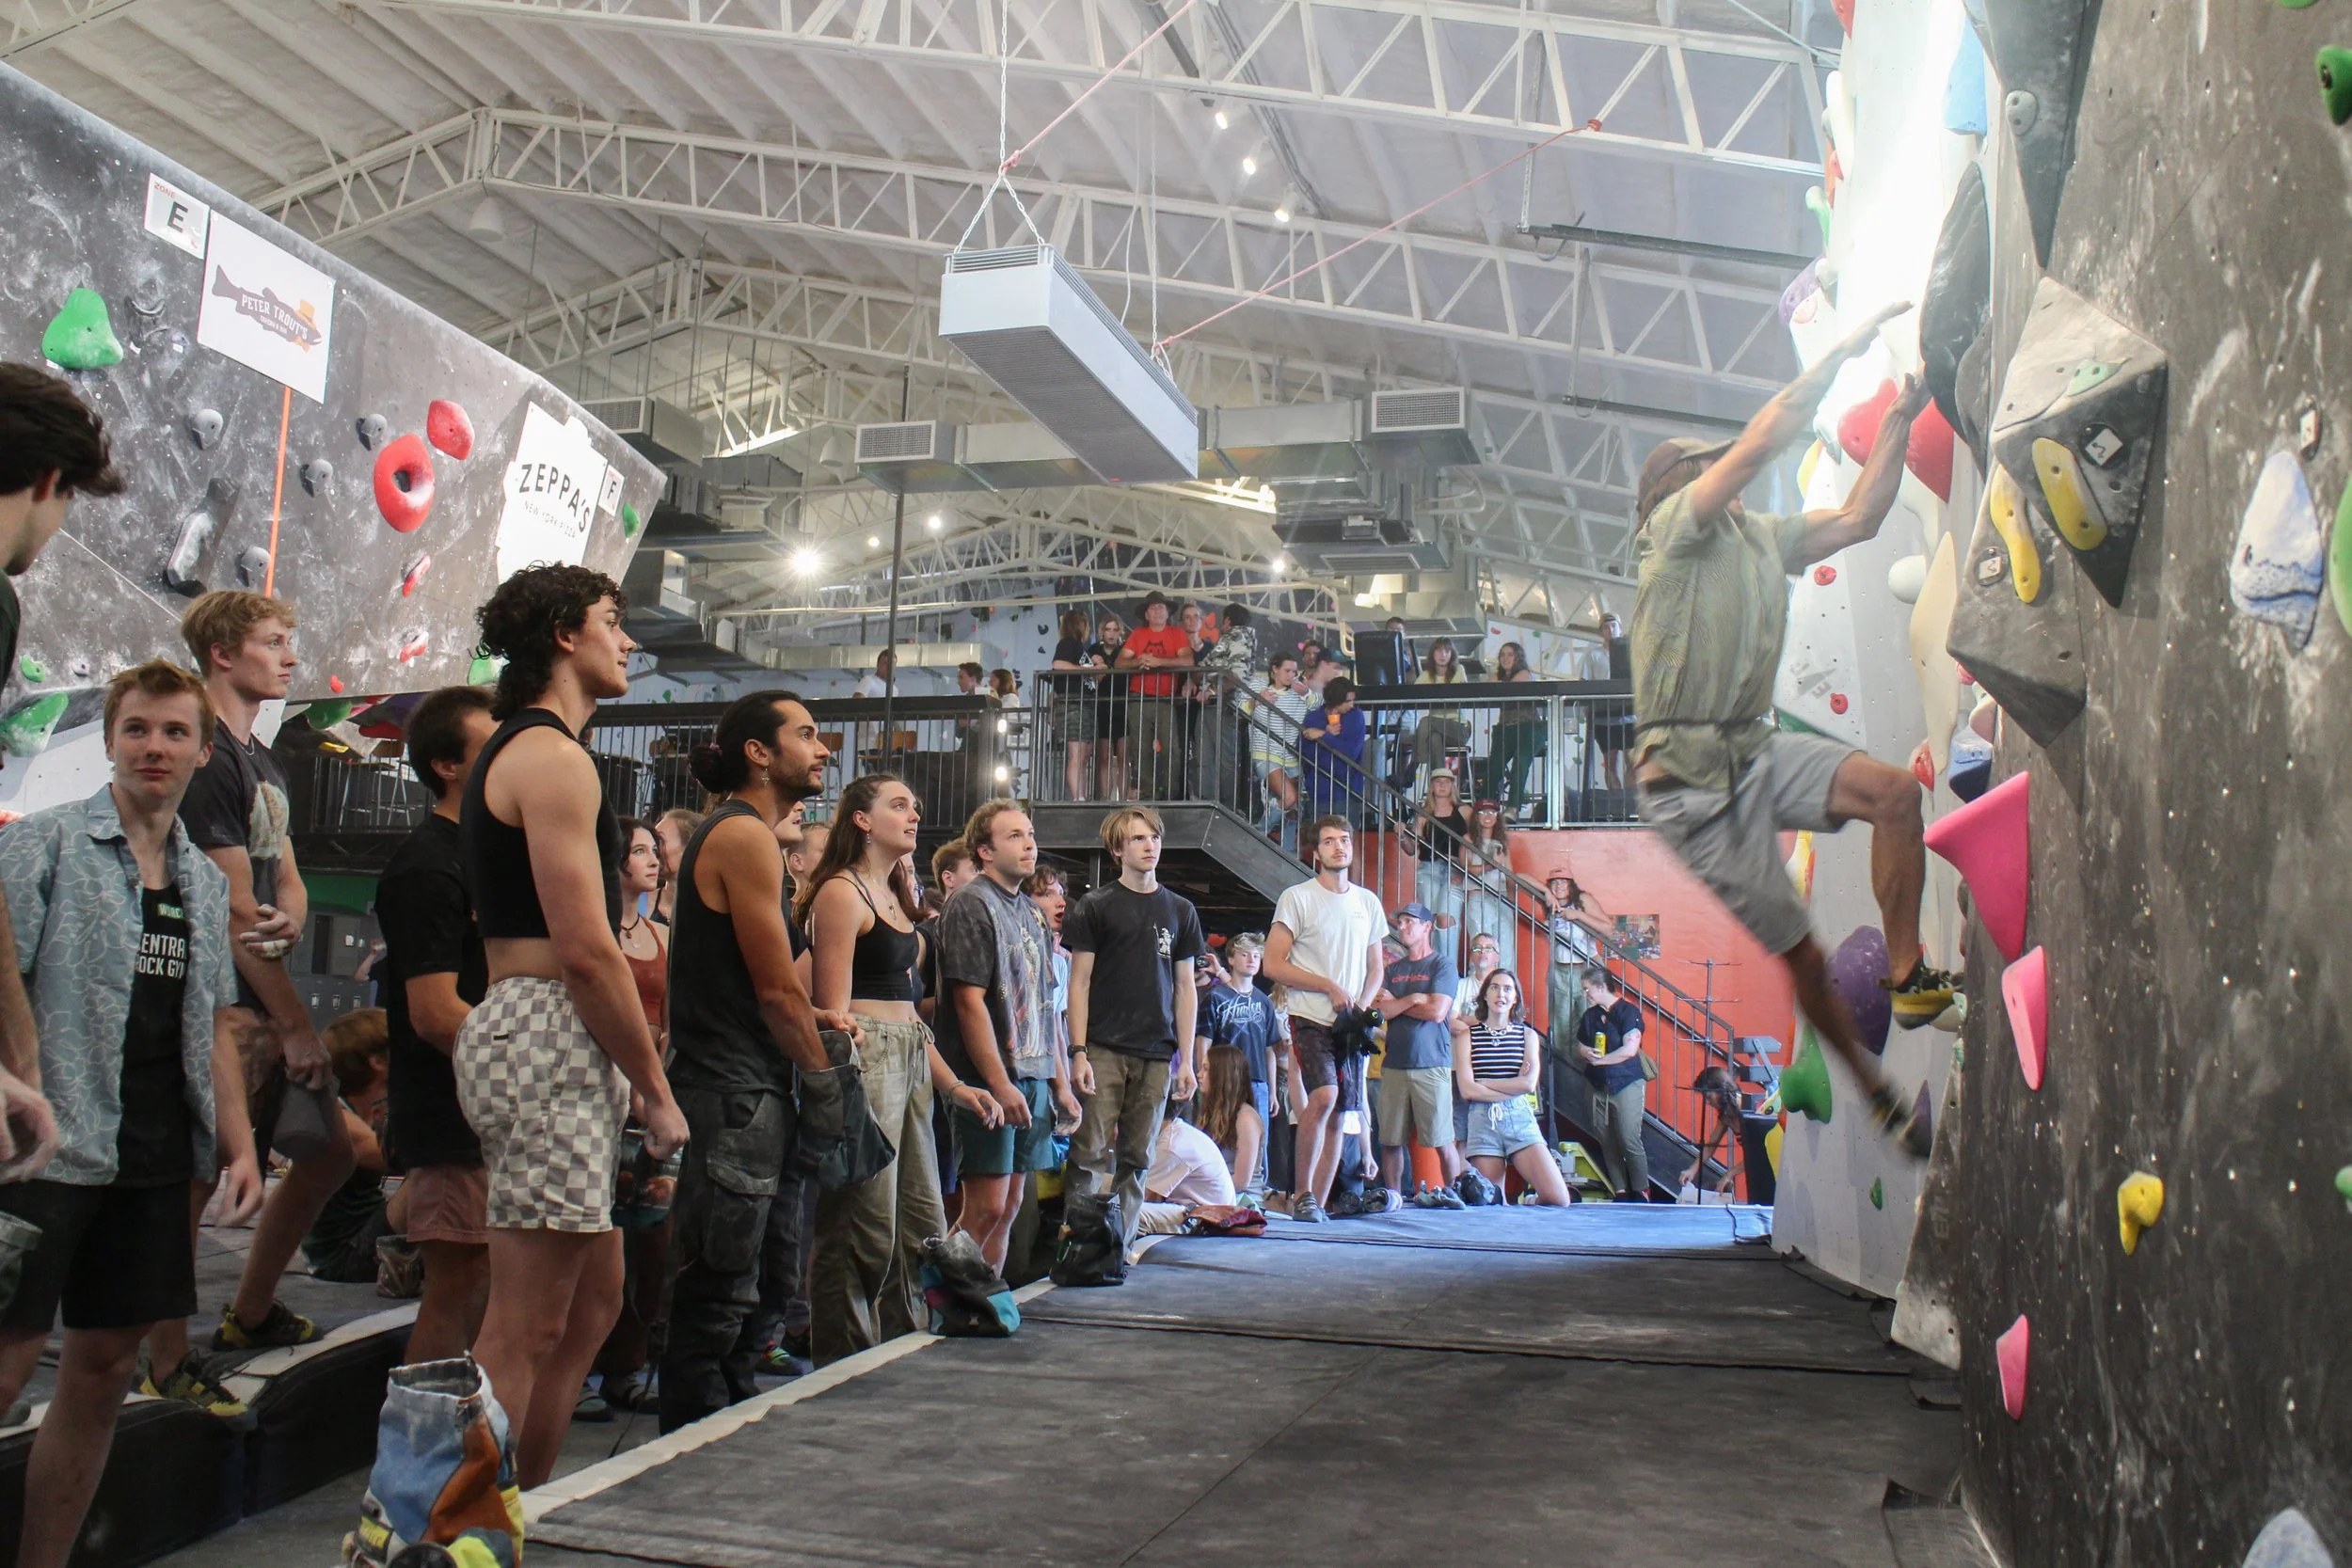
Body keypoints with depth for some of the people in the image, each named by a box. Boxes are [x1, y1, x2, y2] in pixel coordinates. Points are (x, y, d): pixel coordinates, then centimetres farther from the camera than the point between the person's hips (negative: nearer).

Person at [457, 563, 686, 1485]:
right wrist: (657, 1089, -11)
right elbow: (586, 951, -18)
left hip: (532, 1034, 11)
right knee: (526, 1329, -6)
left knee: (594, 1296, 16)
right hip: (549, 1037, -11)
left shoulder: (516, 749, 22)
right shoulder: (552, 756, -11)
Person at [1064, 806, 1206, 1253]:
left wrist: (1186, 1060, 8)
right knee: (1090, 1154, -7)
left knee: (1136, 1160, 5)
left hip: (1156, 1054, 3)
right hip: (1104, 1049, -3)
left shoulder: (1180, 910, 13)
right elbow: (1079, 983, 0)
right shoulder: (1096, 905, 3)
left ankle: (1120, 1248, 12)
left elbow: (1185, 989, 14)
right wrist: (1078, 1052, -9)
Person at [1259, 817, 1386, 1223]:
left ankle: (1317, 1203, 13)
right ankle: (1302, 1194, -10)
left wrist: (1360, 1008, 0)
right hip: (1311, 1020, -5)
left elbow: (1375, 969, 19)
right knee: (1323, 1097, -24)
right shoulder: (1297, 897, -2)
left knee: (1337, 1116, 4)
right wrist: (1330, 987, -11)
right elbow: (1273, 965, -7)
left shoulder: (1367, 902, 14)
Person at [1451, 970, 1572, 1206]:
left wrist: (1483, 1083, -3)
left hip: (1520, 1119, 1)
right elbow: (1467, 1090, -5)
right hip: (1482, 1122, -1)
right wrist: (1513, 1088, -6)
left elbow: (1529, 1084, -4)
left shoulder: (1528, 1034, 12)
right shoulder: (1467, 1034, 7)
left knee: (1559, 1200, -13)